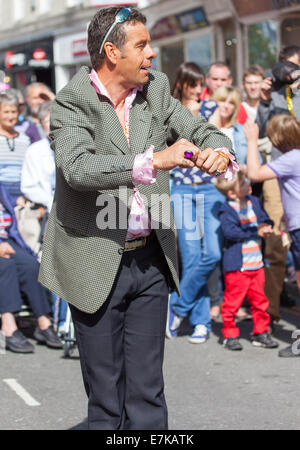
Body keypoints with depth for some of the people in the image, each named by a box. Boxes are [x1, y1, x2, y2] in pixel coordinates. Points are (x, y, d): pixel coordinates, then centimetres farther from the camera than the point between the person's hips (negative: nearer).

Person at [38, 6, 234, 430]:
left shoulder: (156, 88, 5)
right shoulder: (71, 102, -12)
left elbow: (201, 130, 5)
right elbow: (78, 167, -28)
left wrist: (219, 152, -20)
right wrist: (154, 161, -37)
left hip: (151, 261, 5)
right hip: (97, 264, -4)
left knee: (148, 392, 10)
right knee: (105, 397, 7)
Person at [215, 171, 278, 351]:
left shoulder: (254, 202, 9)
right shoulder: (227, 211, -12)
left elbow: (266, 220, 15)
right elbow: (230, 232, -23)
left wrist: (266, 226, -10)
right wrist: (256, 231, -21)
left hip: (256, 263, 6)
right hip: (237, 265, -6)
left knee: (259, 300, 12)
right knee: (233, 301, -1)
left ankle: (261, 333, 24)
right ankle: (230, 335, 12)